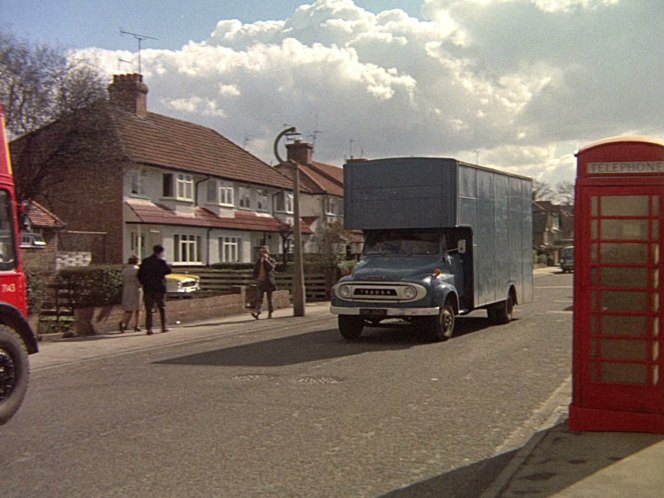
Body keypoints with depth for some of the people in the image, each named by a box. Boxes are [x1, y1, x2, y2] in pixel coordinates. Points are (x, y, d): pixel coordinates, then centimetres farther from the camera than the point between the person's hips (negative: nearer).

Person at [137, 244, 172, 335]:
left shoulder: (145, 261, 5)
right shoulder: (161, 261, -7)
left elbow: (140, 274, 3)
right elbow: (168, 270, -9)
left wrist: (143, 283, 13)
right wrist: (165, 262, 3)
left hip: (148, 288, 2)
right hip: (159, 288, -2)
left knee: (149, 309, 3)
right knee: (162, 307, 12)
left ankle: (149, 328, -3)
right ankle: (164, 327, 14)